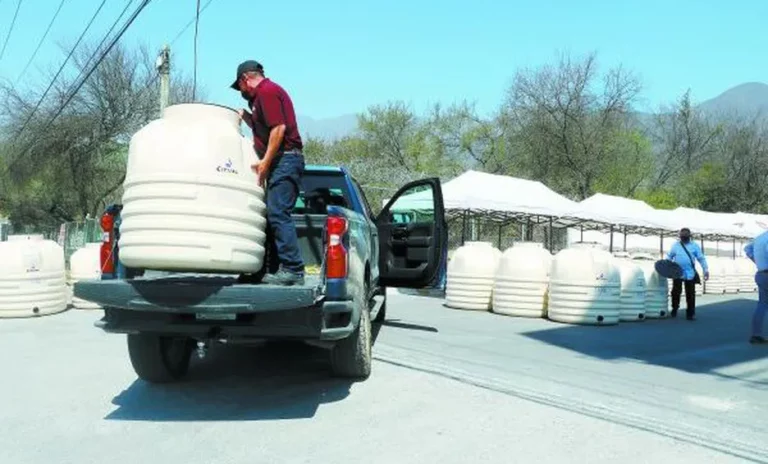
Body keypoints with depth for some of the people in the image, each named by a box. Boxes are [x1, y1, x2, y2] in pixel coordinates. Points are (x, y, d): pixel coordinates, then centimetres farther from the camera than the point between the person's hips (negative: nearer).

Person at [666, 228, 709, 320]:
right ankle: (674, 309, 24)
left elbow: (701, 258, 5)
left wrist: (706, 270, -2)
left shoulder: (694, 246, 5)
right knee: (676, 292, 6)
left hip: (690, 274, 0)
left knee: (690, 294, 0)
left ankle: (690, 313, 8)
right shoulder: (675, 245, 7)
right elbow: (669, 256, 12)